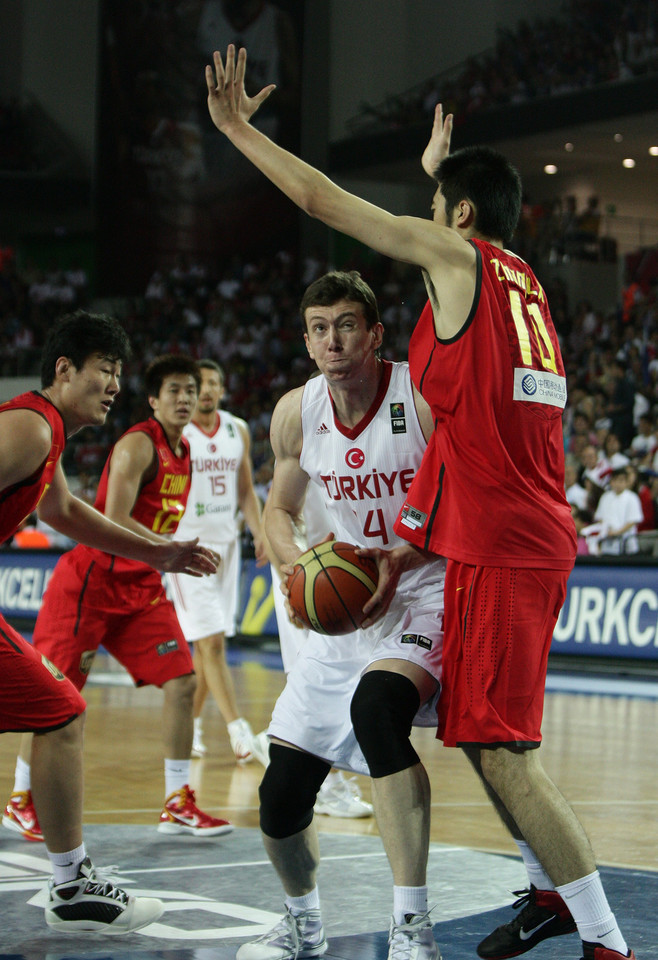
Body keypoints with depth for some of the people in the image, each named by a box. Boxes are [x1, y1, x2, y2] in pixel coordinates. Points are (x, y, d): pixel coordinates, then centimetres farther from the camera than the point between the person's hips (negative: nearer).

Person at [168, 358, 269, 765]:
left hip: (226, 543, 6)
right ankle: (241, 735, -17)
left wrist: (260, 532, 3)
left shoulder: (238, 430, 8)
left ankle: (189, 724, 26)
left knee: (208, 644, 10)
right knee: (211, 642, -12)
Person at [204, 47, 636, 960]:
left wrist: (238, 127, 7)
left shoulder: (458, 256, -6)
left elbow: (324, 201, -4)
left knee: (502, 749, -8)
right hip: (534, 540, 9)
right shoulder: (522, 280, 16)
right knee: (488, 737, 20)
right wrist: (442, 168, 55)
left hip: (498, 547, -9)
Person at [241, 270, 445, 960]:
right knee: (281, 797, 2)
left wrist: (404, 555, -29)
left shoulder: (427, 398, -17)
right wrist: (294, 561, -8)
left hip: (428, 595, -5)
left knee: (376, 703, -38)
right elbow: (279, 508, 14)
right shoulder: (296, 413, -1)